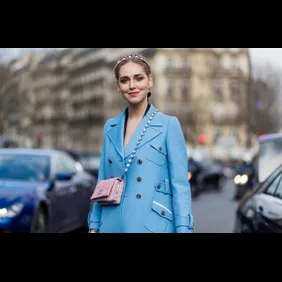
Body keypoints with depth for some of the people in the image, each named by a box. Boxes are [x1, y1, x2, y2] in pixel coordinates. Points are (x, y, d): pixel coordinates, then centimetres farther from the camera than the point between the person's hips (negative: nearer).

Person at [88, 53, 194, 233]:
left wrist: (183, 229, -13)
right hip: (112, 225, 4)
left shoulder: (168, 125, -4)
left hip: (152, 225, -4)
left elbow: (180, 185, -7)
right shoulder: (110, 127, 10)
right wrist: (94, 226, 11)